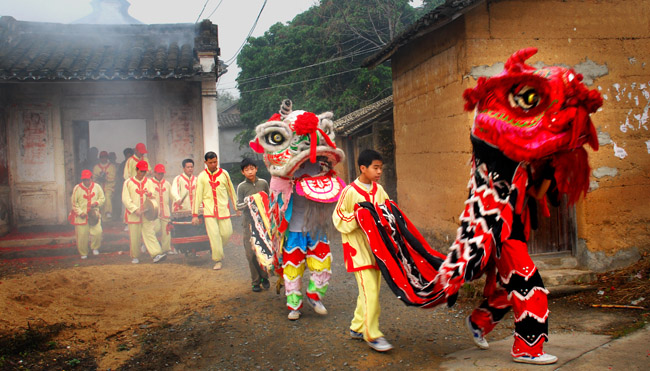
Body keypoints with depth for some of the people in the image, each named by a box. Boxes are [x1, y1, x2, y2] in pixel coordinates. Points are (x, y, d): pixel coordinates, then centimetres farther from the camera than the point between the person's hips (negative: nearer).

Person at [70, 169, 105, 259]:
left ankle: (95, 248, 17)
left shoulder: (97, 187, 2)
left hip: (94, 213, 2)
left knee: (98, 232, -12)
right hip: (81, 215, -1)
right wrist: (80, 213, -12)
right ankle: (83, 253, 22)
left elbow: (102, 198, 11)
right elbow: (74, 203, -2)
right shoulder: (77, 188, -6)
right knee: (82, 235, 1)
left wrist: (96, 203, -10)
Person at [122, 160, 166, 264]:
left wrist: (150, 195, -18)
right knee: (134, 237, 2)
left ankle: (157, 254, -22)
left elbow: (153, 196, 7)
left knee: (150, 233, -10)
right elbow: (125, 199, -3)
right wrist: (135, 209, -13)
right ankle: (135, 257, 17)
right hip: (133, 214, -1)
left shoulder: (149, 182, 13)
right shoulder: (128, 182, 4)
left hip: (147, 213, 1)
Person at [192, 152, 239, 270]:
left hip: (223, 209, 1)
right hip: (209, 211, -1)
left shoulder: (224, 174, 5)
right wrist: (195, 214, -3)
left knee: (227, 233, -1)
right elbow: (197, 195, 1)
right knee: (214, 235, -7)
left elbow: (231, 191, 12)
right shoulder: (201, 176, 2)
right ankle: (217, 260, 4)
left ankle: (218, 248, 29)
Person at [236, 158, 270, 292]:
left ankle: (264, 277, 22)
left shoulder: (263, 183, 3)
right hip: (249, 222, -1)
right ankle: (255, 281, 12)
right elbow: (238, 206, 2)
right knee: (251, 253, -1)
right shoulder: (242, 187, -1)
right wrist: (247, 202, -18)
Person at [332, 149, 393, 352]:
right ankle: (372, 335, -3)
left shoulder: (379, 190, 7)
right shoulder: (349, 191, -10)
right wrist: (357, 218, -20)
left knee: (372, 289, 12)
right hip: (358, 246, -7)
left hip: (377, 246, 7)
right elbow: (338, 217, -5)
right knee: (370, 291, -11)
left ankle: (357, 327, 26)